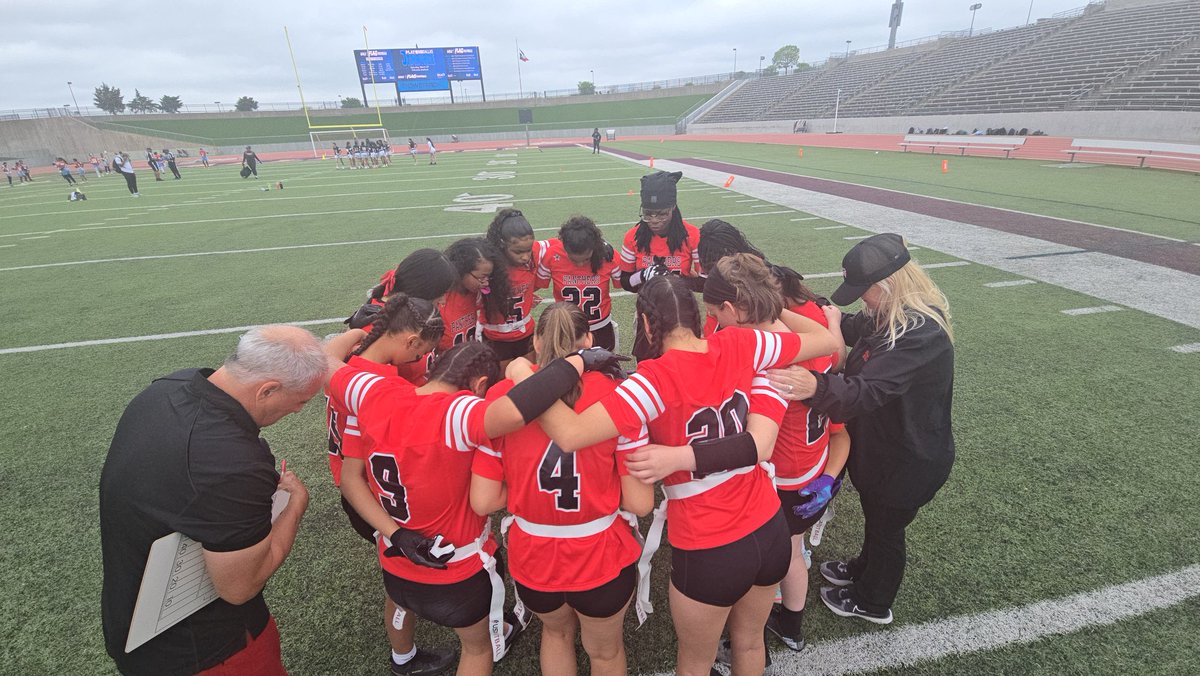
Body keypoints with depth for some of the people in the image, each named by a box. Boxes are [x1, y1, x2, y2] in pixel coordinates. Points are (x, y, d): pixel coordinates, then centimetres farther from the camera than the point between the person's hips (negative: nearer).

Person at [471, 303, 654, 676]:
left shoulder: (501, 397, -12)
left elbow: (483, 502, -11)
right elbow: (640, 503, -15)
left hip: (532, 562, 2)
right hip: (603, 561, -1)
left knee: (556, 631, 36)